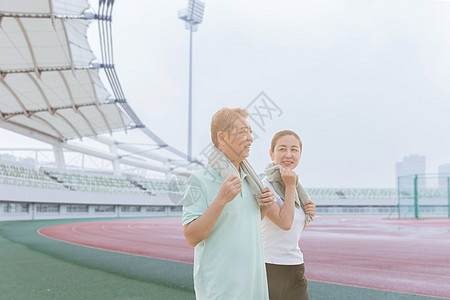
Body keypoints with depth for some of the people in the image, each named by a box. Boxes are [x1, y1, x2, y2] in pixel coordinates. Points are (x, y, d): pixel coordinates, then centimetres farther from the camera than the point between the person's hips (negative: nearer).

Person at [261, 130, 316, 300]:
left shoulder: (296, 187, 10)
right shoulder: (264, 187, -12)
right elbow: (284, 223, -21)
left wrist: (309, 214, 0)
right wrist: (290, 186, -15)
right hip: (270, 266, -7)